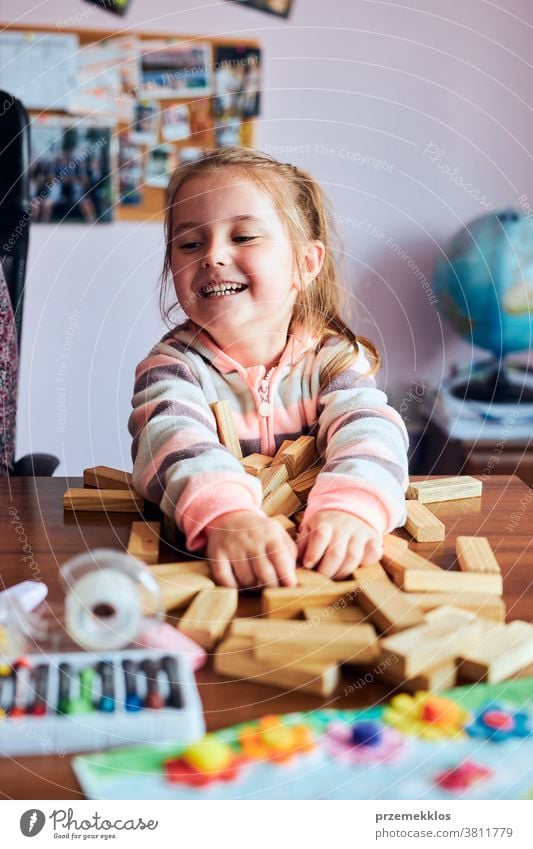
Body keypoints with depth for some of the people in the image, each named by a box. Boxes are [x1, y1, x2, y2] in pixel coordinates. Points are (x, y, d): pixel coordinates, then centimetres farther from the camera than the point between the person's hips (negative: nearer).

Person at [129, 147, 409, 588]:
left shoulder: (335, 357, 0)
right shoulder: (173, 364, -4)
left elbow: (369, 430, -19)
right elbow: (174, 438, -24)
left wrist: (352, 506, -42)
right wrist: (227, 515, -46)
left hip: (320, 568, 0)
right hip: (198, 553, 1)